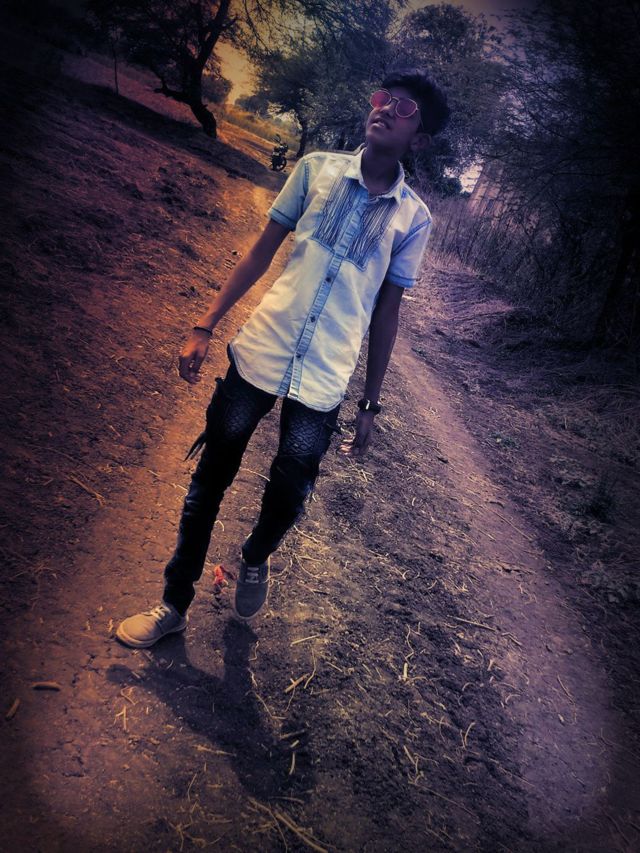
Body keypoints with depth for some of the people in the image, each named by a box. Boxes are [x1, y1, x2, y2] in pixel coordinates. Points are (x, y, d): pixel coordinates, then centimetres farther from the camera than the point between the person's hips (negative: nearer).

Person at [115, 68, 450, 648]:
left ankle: (254, 560, 40)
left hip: (324, 383, 0)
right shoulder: (318, 168, 3)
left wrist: (370, 406, 7)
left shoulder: (415, 219, 2)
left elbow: (386, 313, 6)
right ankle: (175, 603, 26)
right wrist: (205, 327, 2)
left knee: (286, 501, 3)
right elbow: (262, 253, 7)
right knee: (210, 480, 7)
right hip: (258, 354, 1)